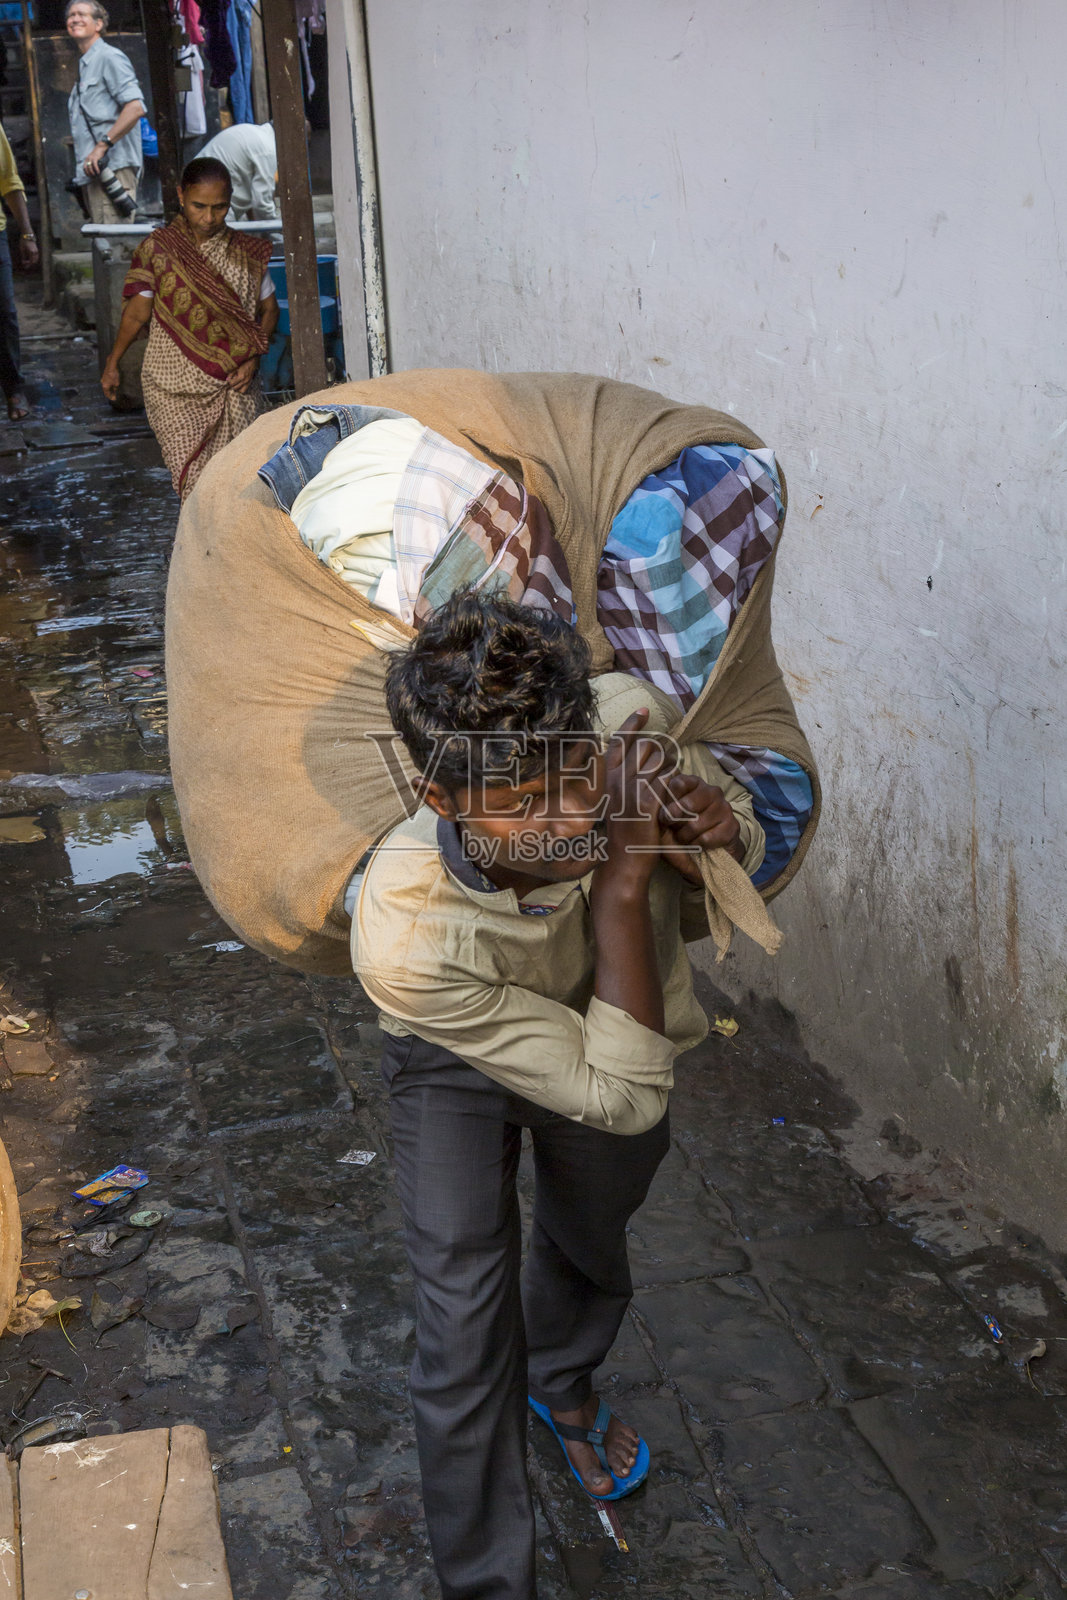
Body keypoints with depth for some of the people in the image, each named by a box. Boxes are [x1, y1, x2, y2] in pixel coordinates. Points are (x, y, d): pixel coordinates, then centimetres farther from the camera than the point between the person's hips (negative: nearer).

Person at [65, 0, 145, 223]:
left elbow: (135, 108, -17)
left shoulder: (109, 57, -4)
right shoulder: (84, 66, 25)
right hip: (93, 171, 10)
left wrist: (102, 145, -21)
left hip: (113, 168, -10)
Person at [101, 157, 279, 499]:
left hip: (234, 385, 2)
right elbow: (138, 311, 9)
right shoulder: (157, 249, -1)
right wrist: (112, 364, 16)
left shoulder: (246, 252, 3)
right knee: (192, 479, -11)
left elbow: (268, 309, 13)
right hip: (174, 387, -2)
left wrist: (253, 358, -2)